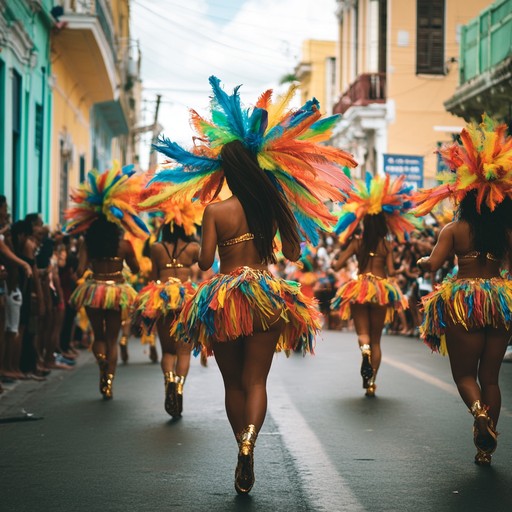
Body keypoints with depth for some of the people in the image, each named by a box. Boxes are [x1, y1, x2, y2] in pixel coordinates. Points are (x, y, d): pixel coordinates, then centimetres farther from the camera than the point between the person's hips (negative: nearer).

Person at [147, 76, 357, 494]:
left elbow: (205, 262, -8)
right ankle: (249, 439, -24)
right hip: (267, 296, 1)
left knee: (234, 382, 13)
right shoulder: (273, 206, -1)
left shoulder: (215, 211, -6)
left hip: (223, 298, -1)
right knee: (256, 380, 2)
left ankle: (244, 451, 16)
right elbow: (293, 253, 7)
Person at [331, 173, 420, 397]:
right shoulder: (387, 245, -4)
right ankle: (371, 382, 6)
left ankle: (364, 348, -32)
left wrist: (338, 253, 13)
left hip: (359, 290, -1)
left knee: (363, 333, 7)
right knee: (376, 339, 12)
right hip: (382, 290, 1)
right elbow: (391, 272, -8)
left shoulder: (356, 243, -4)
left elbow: (337, 265, -6)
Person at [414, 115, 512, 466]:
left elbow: (432, 264, -14)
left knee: (465, 372, 10)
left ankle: (478, 409, -23)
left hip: (462, 300, -3)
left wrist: (422, 262, 8)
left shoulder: (454, 230, -5)